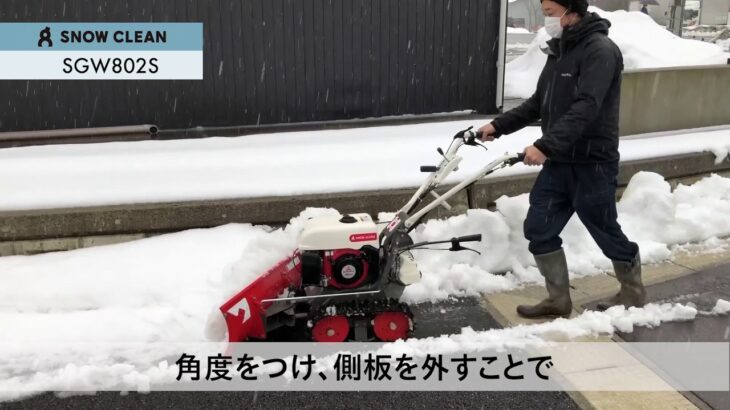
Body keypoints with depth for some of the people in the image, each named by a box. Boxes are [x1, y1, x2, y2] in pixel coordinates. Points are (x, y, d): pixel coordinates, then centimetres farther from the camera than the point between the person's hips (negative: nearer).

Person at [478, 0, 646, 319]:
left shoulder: (600, 50, -16)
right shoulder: (559, 52, 12)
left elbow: (585, 108, -28)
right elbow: (538, 103, 18)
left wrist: (545, 145, -36)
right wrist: (499, 125, 10)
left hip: (591, 164, -8)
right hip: (558, 162, 8)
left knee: (606, 232, 7)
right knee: (538, 229, 5)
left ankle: (633, 292, 32)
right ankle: (558, 299, 20)